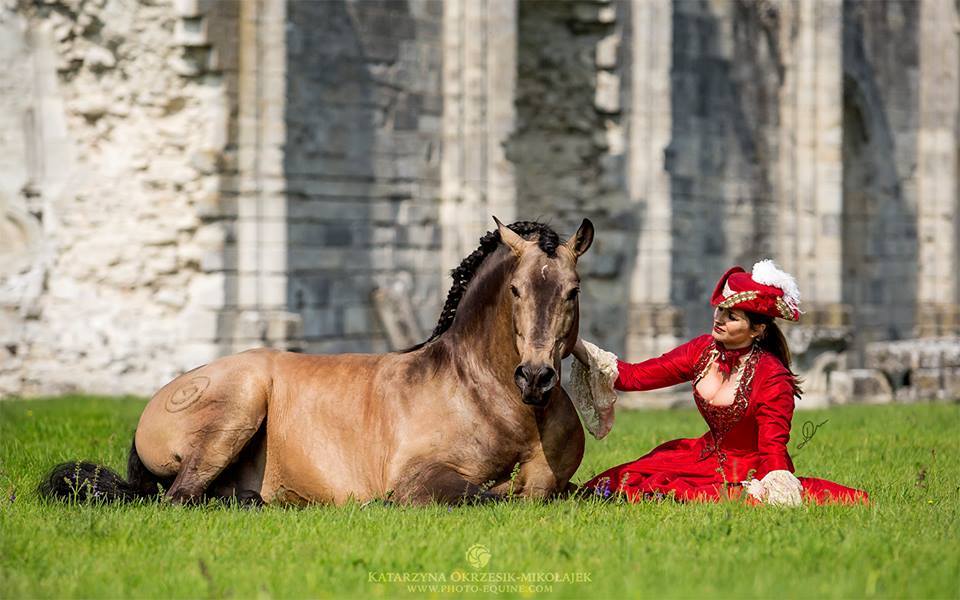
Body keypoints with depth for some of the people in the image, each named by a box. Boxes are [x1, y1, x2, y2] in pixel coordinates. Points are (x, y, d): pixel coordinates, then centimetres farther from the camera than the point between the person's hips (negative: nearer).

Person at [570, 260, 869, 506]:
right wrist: (577, 348, -9)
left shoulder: (772, 378, -20)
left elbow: (773, 449, -17)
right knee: (625, 481, -14)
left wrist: (776, 492, -36)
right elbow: (635, 375, 0)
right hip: (708, 458, 5)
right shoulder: (703, 350, -2)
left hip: (752, 471, -4)